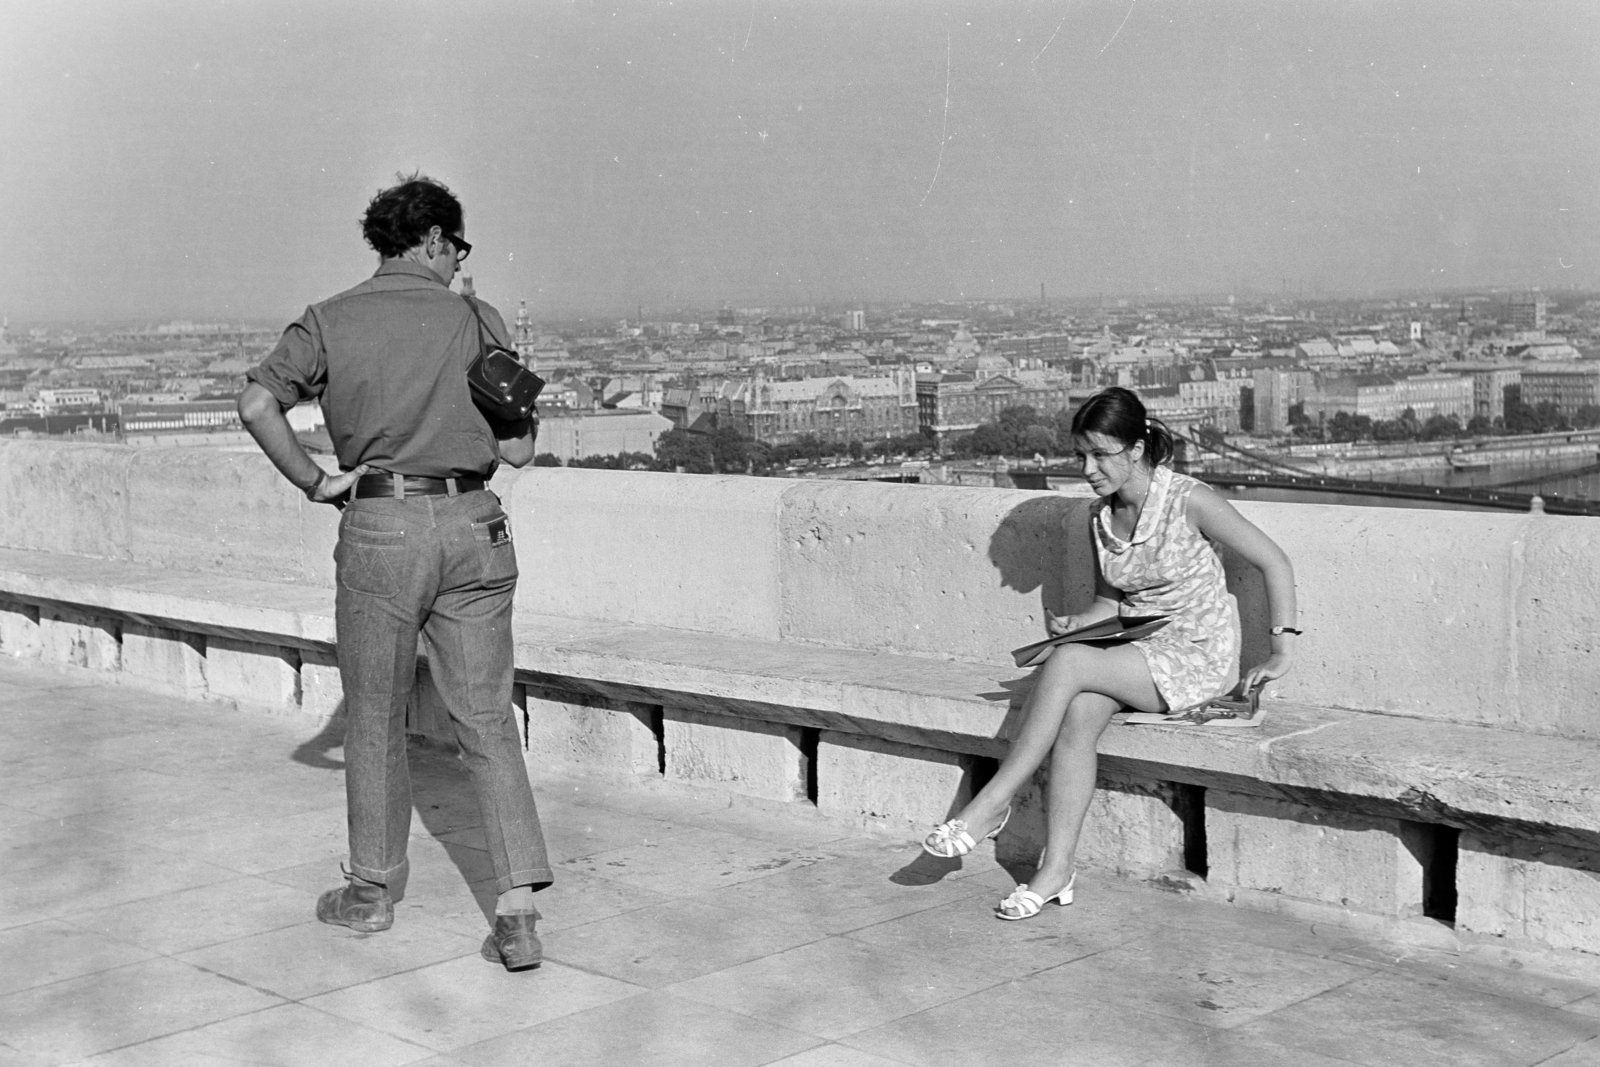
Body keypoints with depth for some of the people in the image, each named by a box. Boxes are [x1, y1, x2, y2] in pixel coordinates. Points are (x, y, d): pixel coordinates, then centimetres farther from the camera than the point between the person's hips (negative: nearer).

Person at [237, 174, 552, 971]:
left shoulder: (330, 322, 2)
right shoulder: (478, 320, 3)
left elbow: (257, 404, -13)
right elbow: (517, 450, 3)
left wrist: (314, 482, -4)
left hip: (378, 526, -1)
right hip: (473, 526, 1)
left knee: (375, 718, 15)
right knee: (487, 723, 4)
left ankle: (374, 891, 28)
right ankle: (517, 909, -5)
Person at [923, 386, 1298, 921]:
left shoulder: (1189, 501, -12)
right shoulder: (1099, 516, 6)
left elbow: (1274, 563, -6)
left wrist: (1281, 653, -9)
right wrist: (1075, 623, -3)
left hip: (1197, 657, -6)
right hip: (1136, 654, 6)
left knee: (1067, 664, -28)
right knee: (1078, 711, -28)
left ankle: (992, 804, -20)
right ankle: (1056, 870, -26)